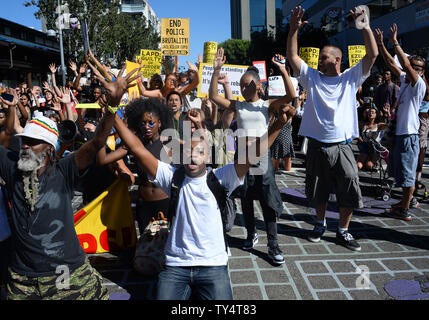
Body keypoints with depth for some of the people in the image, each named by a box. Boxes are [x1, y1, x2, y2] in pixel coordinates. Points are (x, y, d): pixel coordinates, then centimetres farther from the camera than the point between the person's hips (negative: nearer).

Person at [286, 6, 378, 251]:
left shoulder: (351, 78, 5)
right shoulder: (312, 77, 7)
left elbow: (373, 55, -5)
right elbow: (292, 56, 1)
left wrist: (365, 27, -12)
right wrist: (294, 29, -8)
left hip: (342, 146, -1)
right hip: (317, 146, 1)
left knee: (349, 192, 3)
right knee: (318, 191, 13)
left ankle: (343, 231, 21)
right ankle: (321, 224, 35)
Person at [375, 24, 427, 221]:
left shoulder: (419, 85, -13)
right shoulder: (405, 79, 10)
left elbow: (406, 64, -25)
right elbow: (391, 63, 14)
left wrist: (395, 42, -22)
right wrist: (380, 44, 10)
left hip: (408, 135, -9)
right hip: (399, 133, 9)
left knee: (407, 174, -3)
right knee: (401, 172, 18)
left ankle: (404, 211, 5)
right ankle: (406, 201, 32)